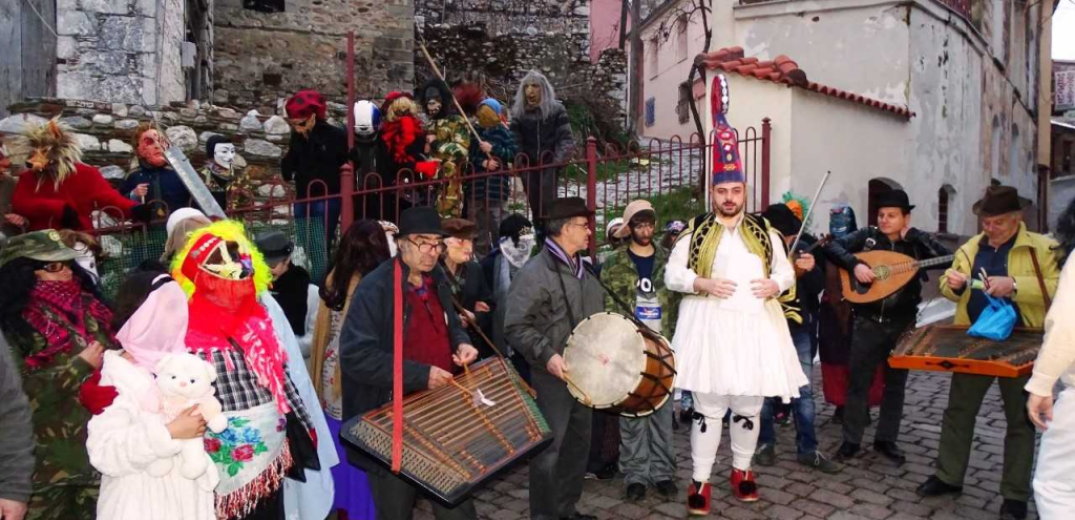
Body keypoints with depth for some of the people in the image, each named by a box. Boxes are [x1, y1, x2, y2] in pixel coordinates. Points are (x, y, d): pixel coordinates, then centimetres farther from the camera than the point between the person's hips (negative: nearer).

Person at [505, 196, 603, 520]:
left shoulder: (583, 272, 13)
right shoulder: (534, 272, -14)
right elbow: (516, 326, -19)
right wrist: (546, 355, -28)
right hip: (552, 377, -8)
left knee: (578, 444, 17)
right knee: (549, 450, -1)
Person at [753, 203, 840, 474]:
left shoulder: (802, 247, 1)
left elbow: (819, 287, 1)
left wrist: (812, 270, -20)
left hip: (798, 330, 3)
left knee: (803, 391, 7)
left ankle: (808, 449, 15)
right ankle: (765, 443, 21)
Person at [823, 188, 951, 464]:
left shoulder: (918, 240, 0)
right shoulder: (867, 236, -3)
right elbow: (832, 246, -10)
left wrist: (912, 236, -17)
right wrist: (855, 265, -25)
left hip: (902, 323, 1)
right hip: (868, 322, -1)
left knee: (895, 384, 11)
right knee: (857, 381, 3)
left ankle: (886, 439, 24)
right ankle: (851, 440, 13)